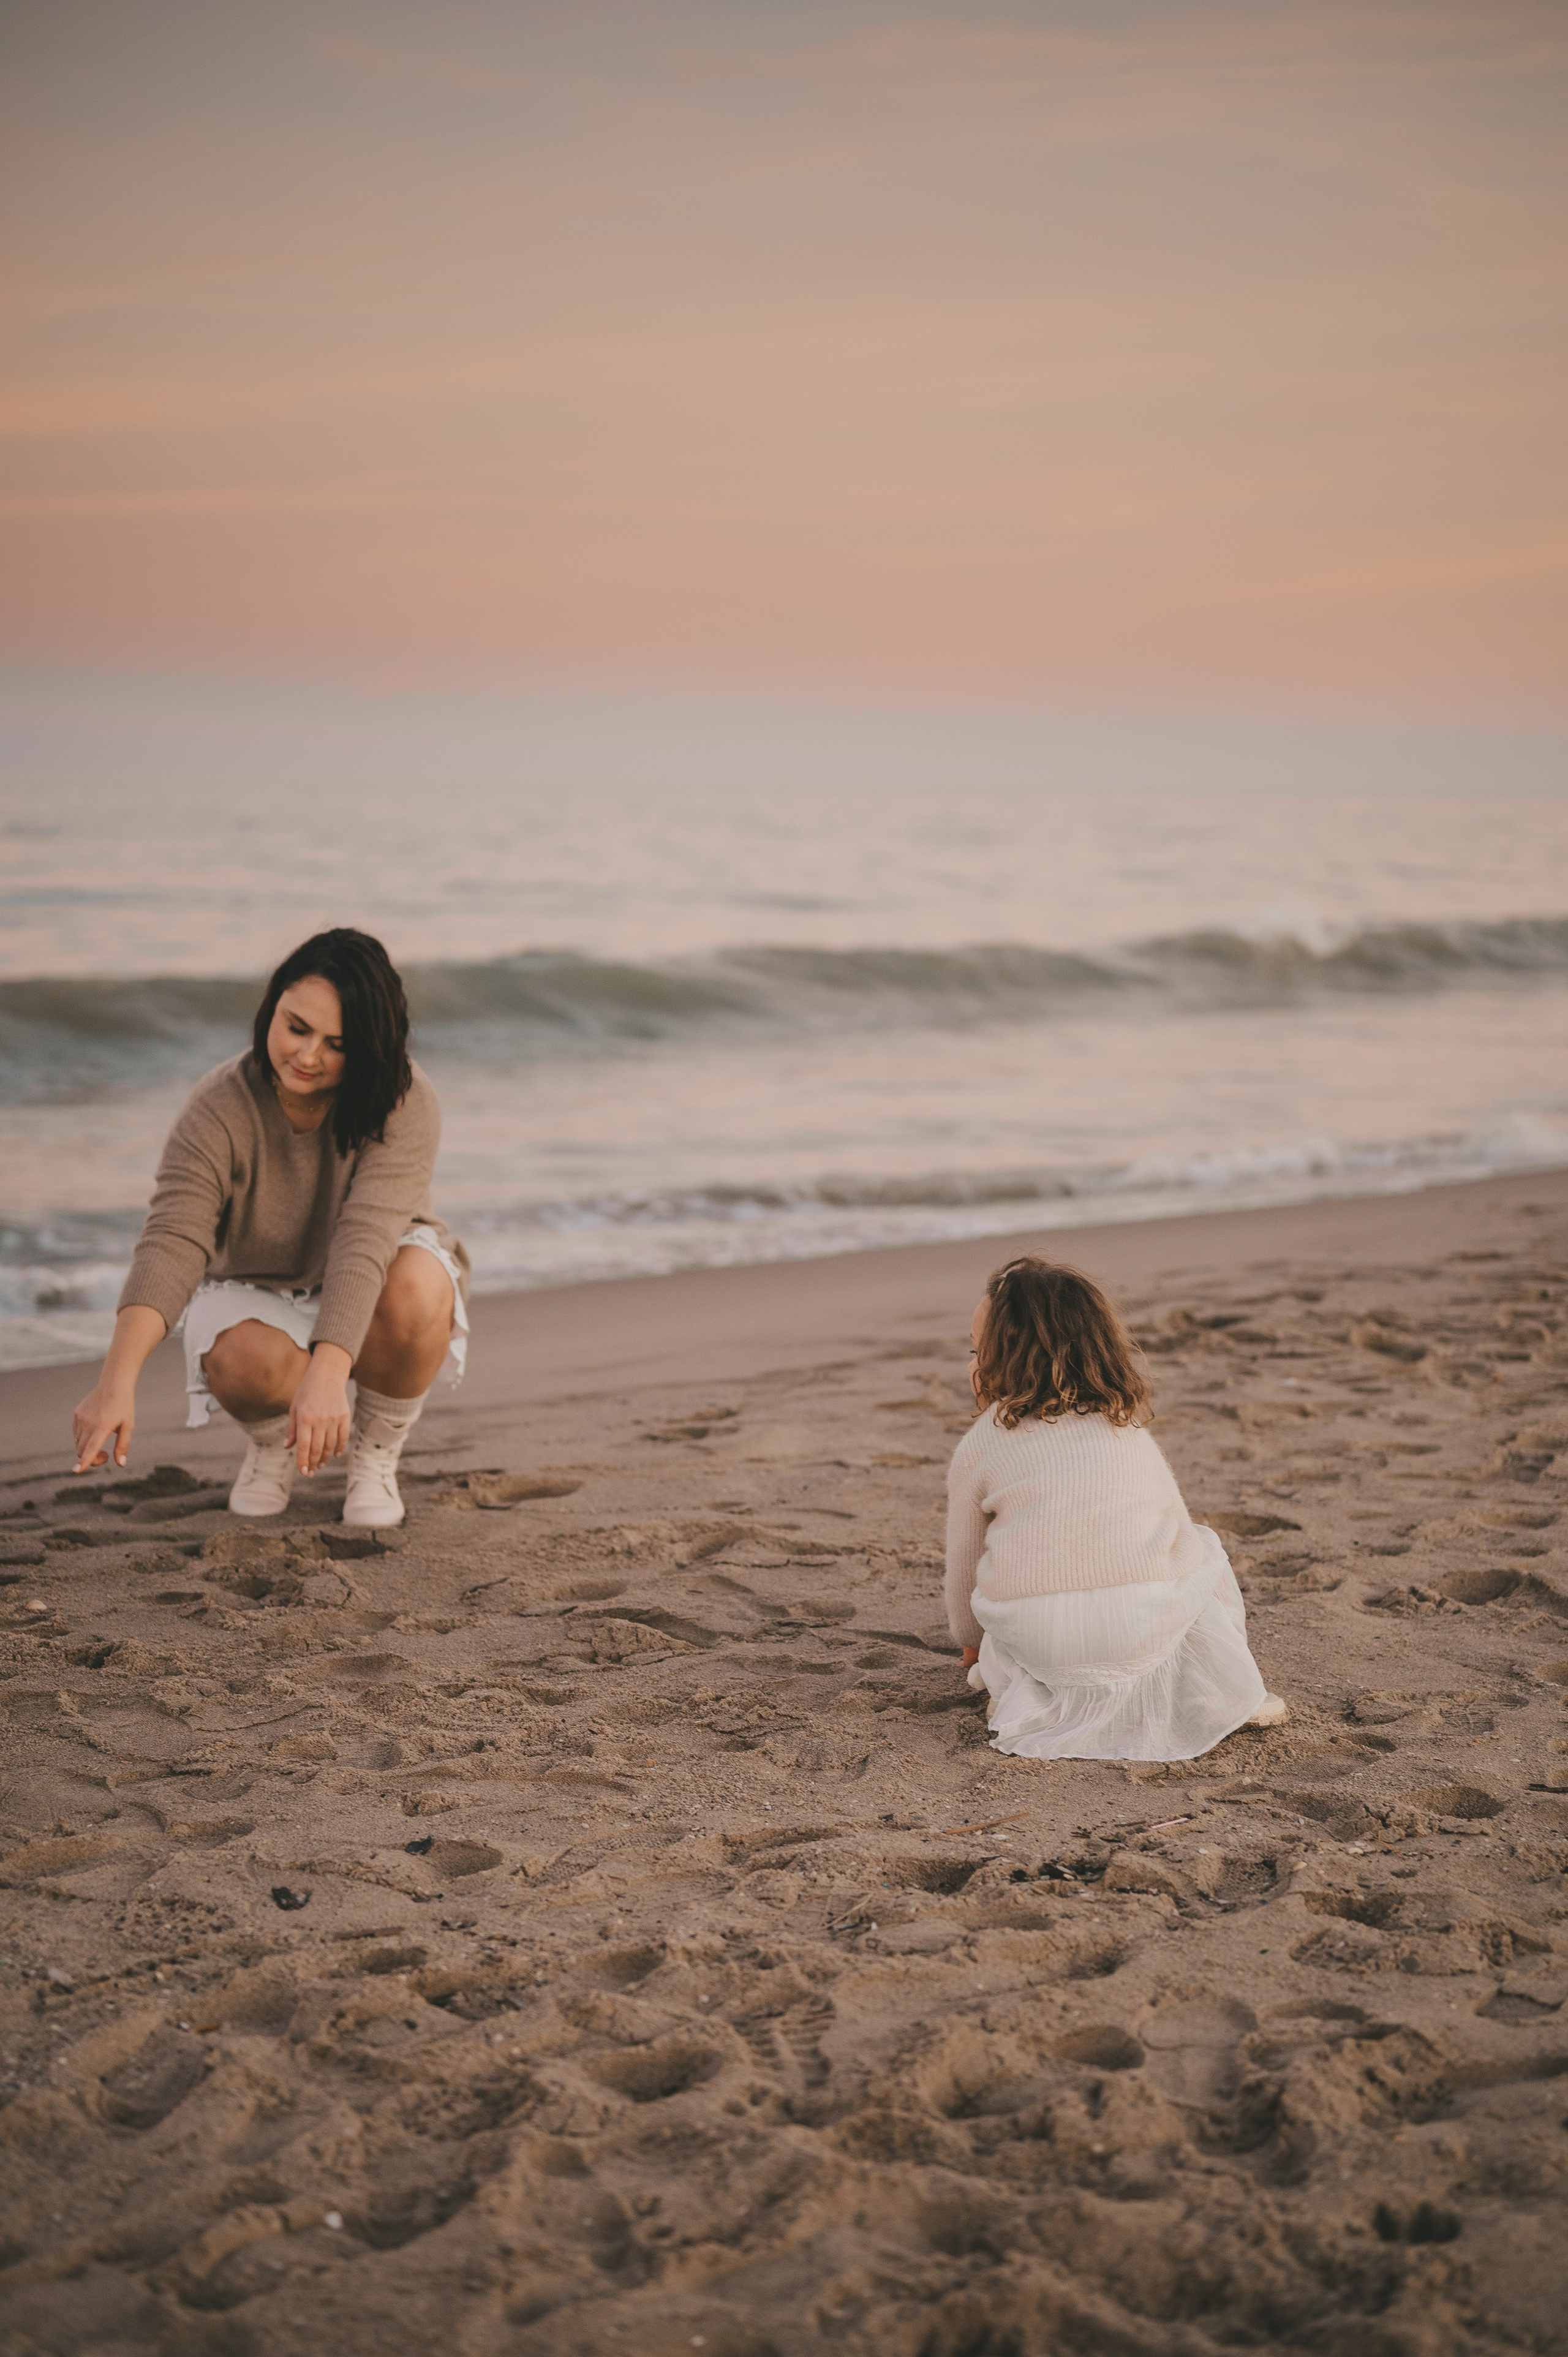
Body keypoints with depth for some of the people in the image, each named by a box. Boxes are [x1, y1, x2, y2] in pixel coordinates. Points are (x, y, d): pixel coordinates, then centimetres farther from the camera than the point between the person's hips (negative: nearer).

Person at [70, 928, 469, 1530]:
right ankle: (270, 1440, 4)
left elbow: (366, 1240, -39)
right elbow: (172, 1242, -36)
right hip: (259, 1294, 0)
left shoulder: (404, 1104, -27)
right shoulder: (218, 1110, -25)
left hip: (369, 1299, 0)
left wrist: (326, 1374, -54)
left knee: (415, 1285, -36)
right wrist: (116, 1383, -51)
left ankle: (375, 1453, -6)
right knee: (242, 1359, -36)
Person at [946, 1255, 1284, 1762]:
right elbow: (1175, 1524, 30)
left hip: (1031, 1641, 0)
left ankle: (1018, 1692, 13)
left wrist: (972, 1642, 38)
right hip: (1149, 1633, 0)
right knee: (1201, 1548, 29)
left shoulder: (978, 1447, 8)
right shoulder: (1132, 1430, 17)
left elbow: (964, 1573, 16)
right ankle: (1233, 1693, 22)